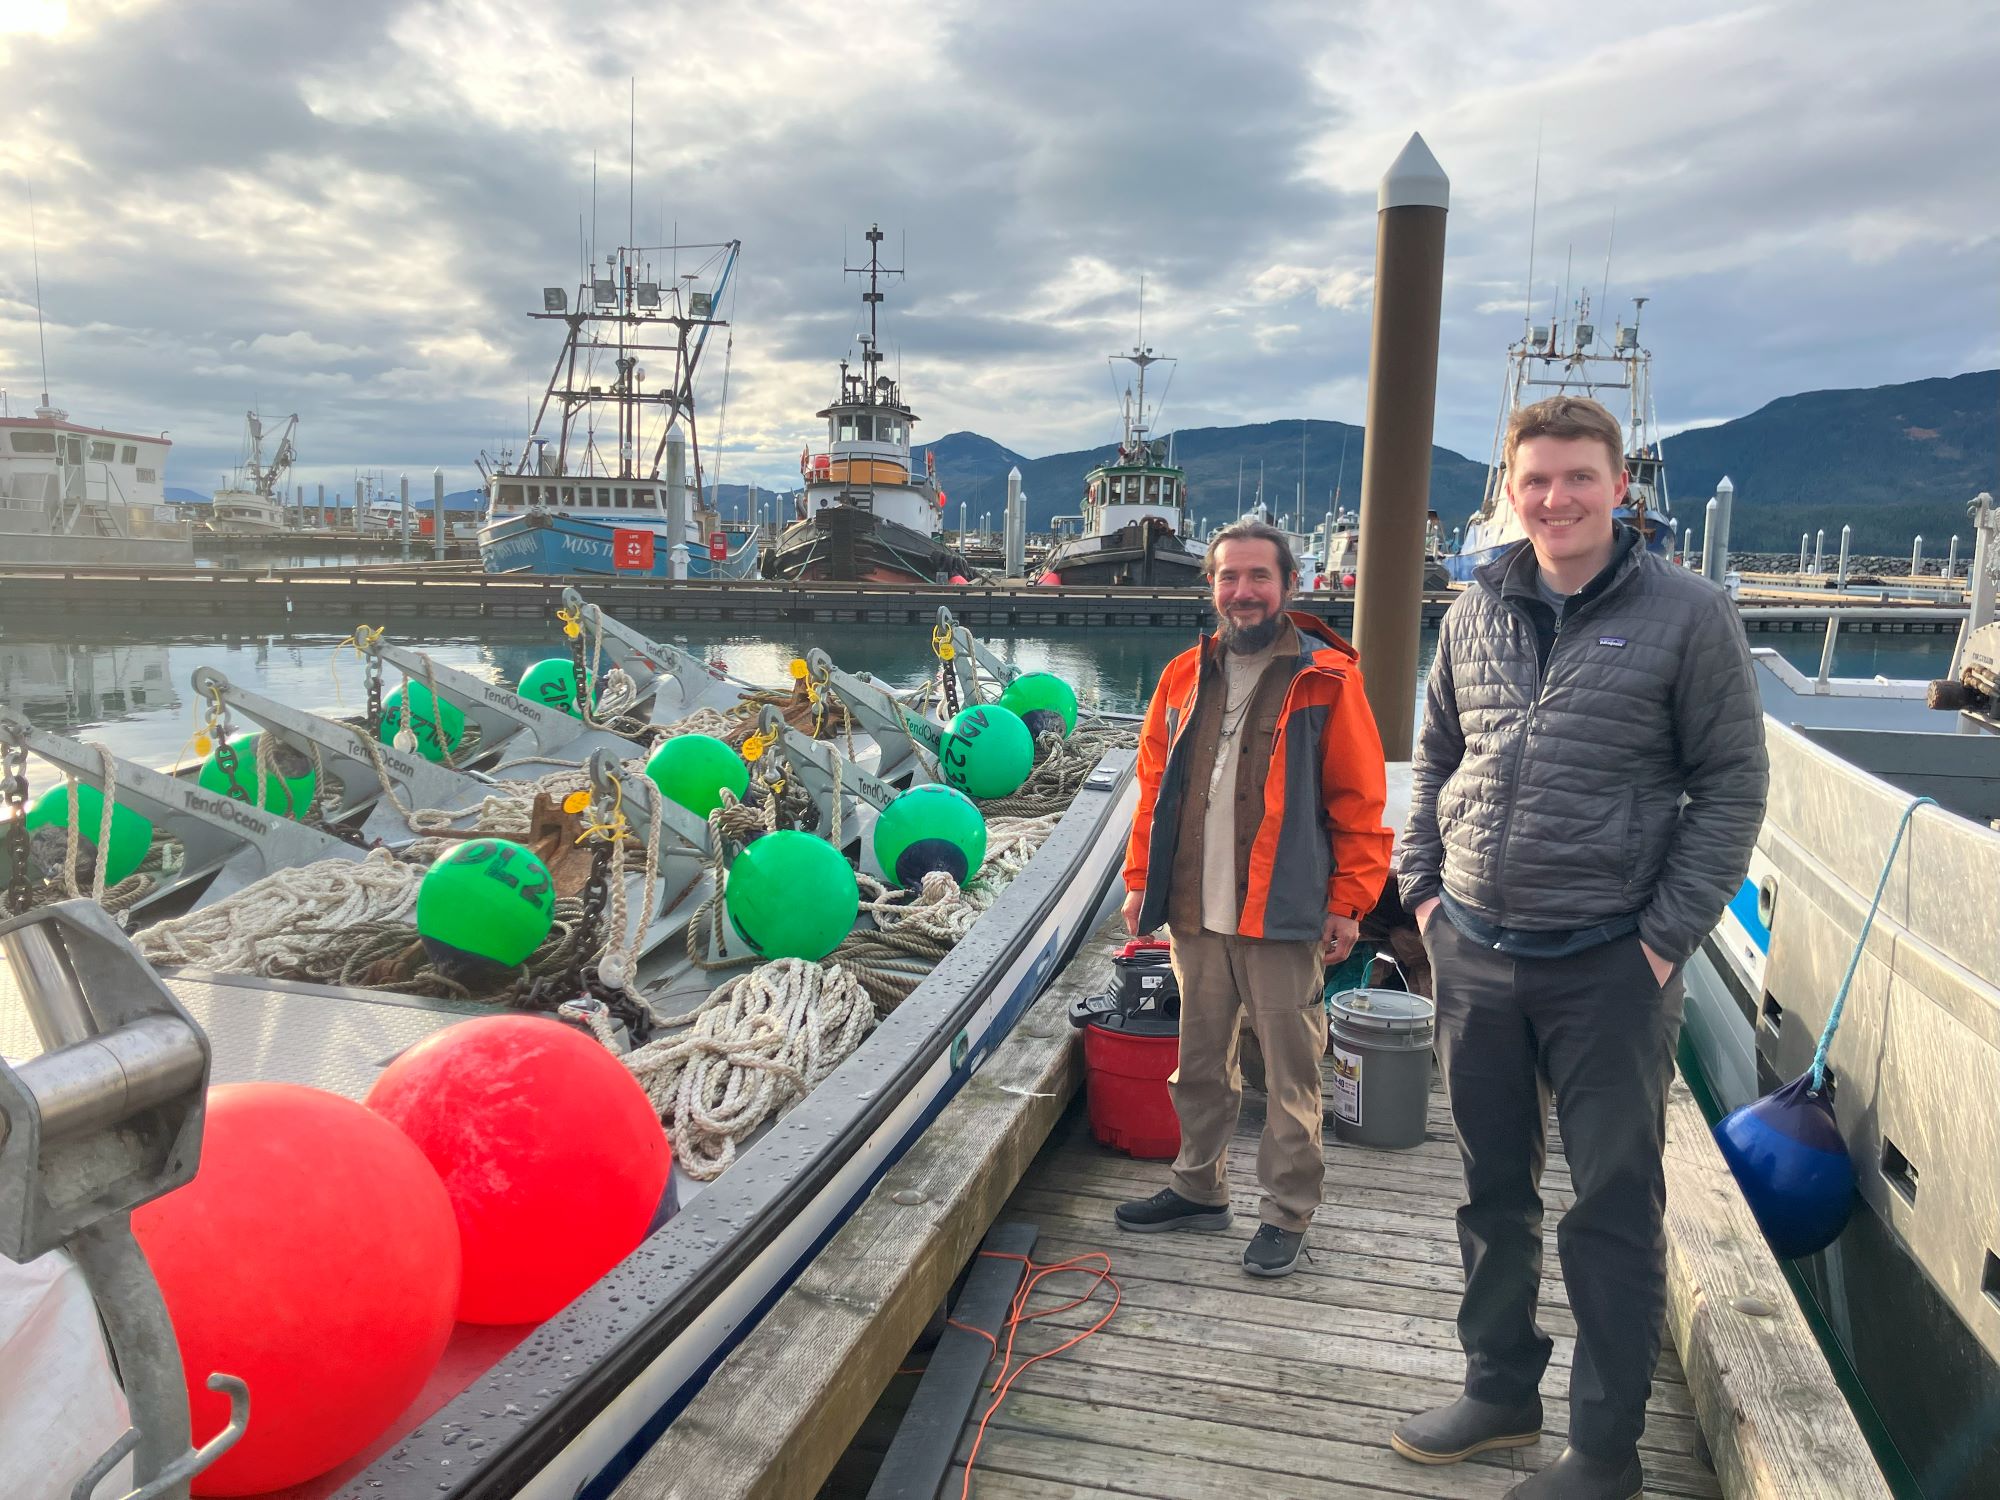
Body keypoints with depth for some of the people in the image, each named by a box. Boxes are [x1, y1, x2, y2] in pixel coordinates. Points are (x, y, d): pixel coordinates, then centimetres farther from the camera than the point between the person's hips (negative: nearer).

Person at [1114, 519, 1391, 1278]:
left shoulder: (1327, 680, -6)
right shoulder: (1185, 677, 8)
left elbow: (1359, 803, -6)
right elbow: (1155, 785, 12)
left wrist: (1348, 903, -9)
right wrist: (1141, 881, 9)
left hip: (1284, 918, -5)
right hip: (1194, 916, 5)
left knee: (1291, 1074, 5)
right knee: (1201, 1064, 18)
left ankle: (1286, 1215, 21)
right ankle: (1199, 1188, 35)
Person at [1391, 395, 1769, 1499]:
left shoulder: (1686, 615, -6)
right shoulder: (1474, 614, 6)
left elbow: (1732, 784, -5)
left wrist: (1668, 933, -10)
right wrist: (1422, 887, 7)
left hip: (1609, 966, -4)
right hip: (1475, 955, 5)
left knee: (1614, 1210, 7)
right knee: (1492, 1191, 17)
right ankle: (1500, 1389, 36)